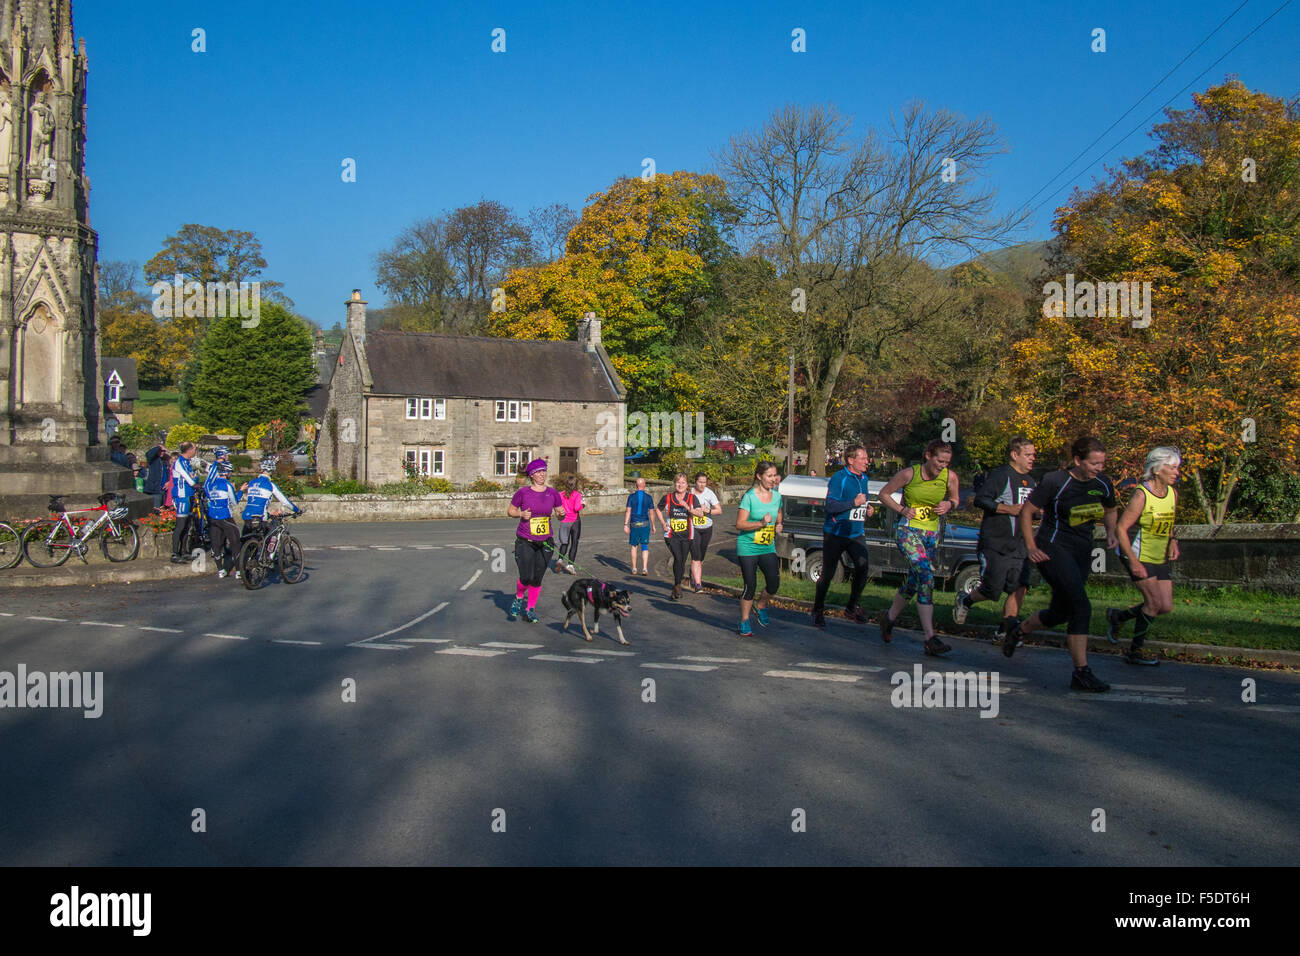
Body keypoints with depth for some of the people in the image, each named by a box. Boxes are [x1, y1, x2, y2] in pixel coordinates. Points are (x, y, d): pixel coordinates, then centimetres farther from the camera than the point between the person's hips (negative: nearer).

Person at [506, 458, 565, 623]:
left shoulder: (552, 493, 2)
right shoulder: (523, 492, -5)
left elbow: (560, 511, 11)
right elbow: (510, 511, 6)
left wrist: (562, 513, -12)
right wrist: (521, 514, -14)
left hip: (544, 542, 3)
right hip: (525, 541, -2)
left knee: (537, 579, 5)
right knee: (526, 578, -11)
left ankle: (530, 610, 22)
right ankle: (518, 598, 22)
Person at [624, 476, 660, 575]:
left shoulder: (631, 496, -3)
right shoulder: (648, 496, -1)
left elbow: (628, 511, -7)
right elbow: (652, 512, 1)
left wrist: (625, 524, -5)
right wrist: (653, 525, 10)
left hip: (634, 524, 0)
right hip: (645, 524, 0)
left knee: (634, 546, 14)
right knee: (645, 547, 4)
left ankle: (634, 568, 18)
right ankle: (644, 568, -9)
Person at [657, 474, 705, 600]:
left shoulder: (692, 498, 0)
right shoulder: (667, 498, 1)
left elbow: (700, 513, -11)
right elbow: (659, 510, 18)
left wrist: (687, 507, -25)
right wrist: (663, 523, 4)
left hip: (687, 536, 2)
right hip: (671, 535, -2)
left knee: (682, 562, 7)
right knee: (678, 558, -20)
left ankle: (676, 588, 25)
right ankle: (677, 586, -7)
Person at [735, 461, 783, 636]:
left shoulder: (777, 496, 6)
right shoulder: (749, 497, -12)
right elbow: (739, 524, -15)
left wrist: (778, 526, 3)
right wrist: (761, 523, -25)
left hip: (768, 548, 5)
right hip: (748, 548, -5)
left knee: (774, 583, -5)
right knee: (750, 586, -1)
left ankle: (760, 607, 25)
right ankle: (745, 622, 16)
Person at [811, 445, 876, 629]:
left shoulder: (864, 479, 10)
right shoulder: (838, 478, -12)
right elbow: (831, 506, -19)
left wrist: (868, 509, 4)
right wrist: (854, 503, -23)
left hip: (857, 534, 6)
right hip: (835, 534, -6)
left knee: (862, 568, -8)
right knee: (827, 574, 0)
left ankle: (853, 607, 9)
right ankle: (818, 611, 16)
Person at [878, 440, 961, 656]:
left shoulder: (950, 477, -3)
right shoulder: (909, 474, -11)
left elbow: (954, 498, 15)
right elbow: (884, 494, 1)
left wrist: (949, 505, -8)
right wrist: (901, 510, -14)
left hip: (931, 535, 5)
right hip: (908, 530, -5)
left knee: (913, 583, 13)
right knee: (926, 574, -24)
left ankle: (889, 619, 40)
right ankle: (930, 638, -26)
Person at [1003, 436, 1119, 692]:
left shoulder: (1102, 484, 3)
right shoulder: (1055, 482, -14)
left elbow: (1110, 511, 23)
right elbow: (1026, 511, -7)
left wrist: (1111, 532, 3)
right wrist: (1031, 547, -13)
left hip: (1082, 552, 7)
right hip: (1053, 548, -7)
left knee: (1059, 613, 12)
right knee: (1082, 607, -18)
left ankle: (1018, 631, 41)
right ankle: (1081, 673, -13)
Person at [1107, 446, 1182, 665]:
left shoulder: (1173, 493, 4)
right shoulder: (1141, 495, -19)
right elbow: (1121, 528, -19)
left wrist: (1173, 541, 1)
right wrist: (1133, 562, -23)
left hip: (1160, 559, 8)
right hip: (1139, 557, -8)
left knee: (1166, 606, 4)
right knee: (1154, 602, -10)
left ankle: (1117, 616, 25)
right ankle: (1135, 651, 7)